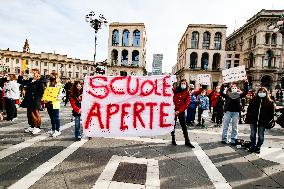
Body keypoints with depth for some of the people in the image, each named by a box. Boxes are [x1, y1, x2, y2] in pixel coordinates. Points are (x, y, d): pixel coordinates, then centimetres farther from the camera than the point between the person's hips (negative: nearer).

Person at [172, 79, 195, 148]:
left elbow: (186, 104, -9)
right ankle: (173, 139, 22)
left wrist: (179, 111, -17)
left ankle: (187, 141, 12)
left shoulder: (187, 93, -1)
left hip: (181, 111, -1)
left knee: (184, 126, 3)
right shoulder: (176, 91, 4)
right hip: (173, 110, 1)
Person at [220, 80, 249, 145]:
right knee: (225, 126, 5)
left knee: (235, 127, 8)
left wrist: (246, 84, -6)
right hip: (228, 111, -2)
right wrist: (223, 85, -17)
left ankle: (233, 140, 16)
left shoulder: (239, 95, 7)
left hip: (236, 112, 2)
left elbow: (245, 92, 1)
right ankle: (224, 139, 15)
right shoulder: (227, 94, 2)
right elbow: (221, 93, -9)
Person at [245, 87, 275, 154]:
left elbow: (271, 113, -1)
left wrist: (269, 121, -7)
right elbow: (249, 110, 4)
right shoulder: (253, 100, 4)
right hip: (253, 120, 2)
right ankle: (252, 146, 23)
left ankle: (258, 148, 20)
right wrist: (248, 119, -1)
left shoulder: (270, 102, -1)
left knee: (261, 135, 6)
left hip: (262, 122, -2)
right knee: (253, 134, 10)